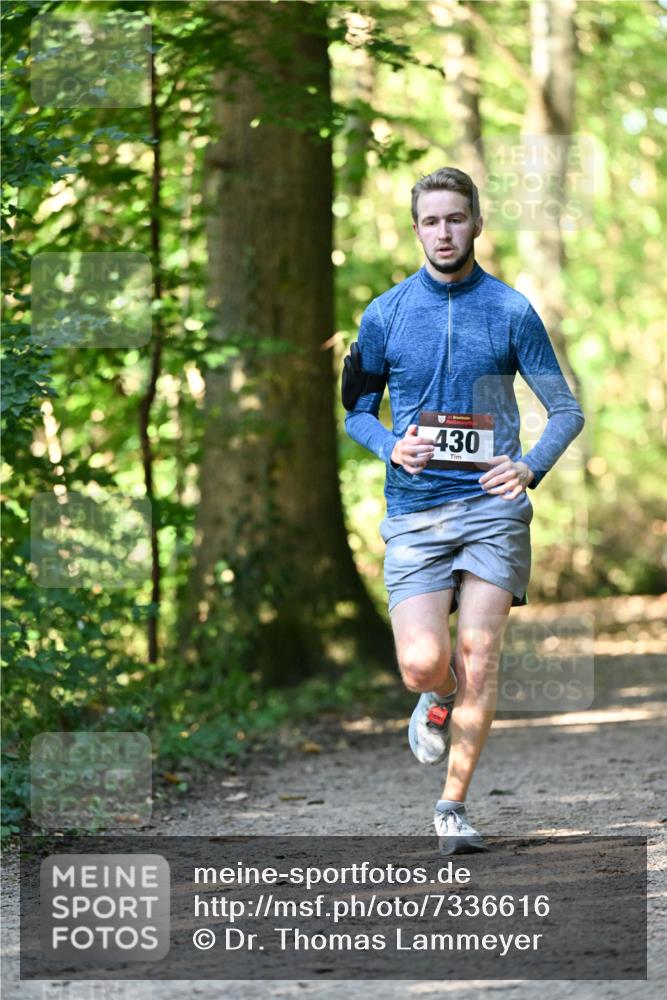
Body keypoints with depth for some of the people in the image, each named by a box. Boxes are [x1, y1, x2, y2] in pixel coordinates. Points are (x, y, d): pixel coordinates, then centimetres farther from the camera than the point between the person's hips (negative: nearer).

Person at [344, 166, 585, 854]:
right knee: (421, 664, -12)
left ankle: (453, 806, 7)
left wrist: (530, 467, -13)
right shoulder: (384, 315, 5)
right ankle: (438, 703, 26)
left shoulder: (512, 312, 3)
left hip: (492, 505, 0)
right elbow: (357, 411, 15)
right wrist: (392, 447, -7)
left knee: (479, 656, -7)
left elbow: (566, 411, 6)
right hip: (414, 511, 1)